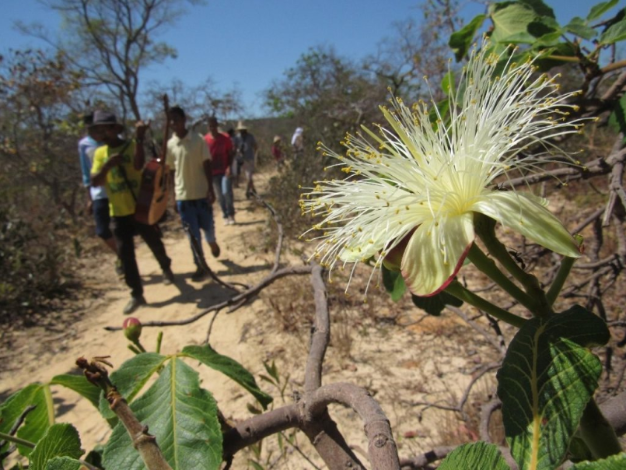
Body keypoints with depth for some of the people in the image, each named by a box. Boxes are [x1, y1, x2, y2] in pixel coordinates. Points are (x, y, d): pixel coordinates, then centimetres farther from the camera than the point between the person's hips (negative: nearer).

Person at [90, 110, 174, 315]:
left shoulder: (132, 145, -6)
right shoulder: (100, 153, 6)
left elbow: (138, 165, -28)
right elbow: (95, 182, -4)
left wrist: (139, 138, -31)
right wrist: (108, 165, -19)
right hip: (118, 213, 3)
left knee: (155, 244, 13)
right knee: (125, 254, 1)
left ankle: (166, 268, 43)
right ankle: (136, 294, 10)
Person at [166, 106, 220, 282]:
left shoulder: (199, 140, -7)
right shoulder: (170, 144, 1)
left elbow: (207, 165, -5)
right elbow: (171, 171, 6)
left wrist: (211, 189, -11)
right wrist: (173, 196, 6)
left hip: (201, 192, -2)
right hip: (183, 195, 2)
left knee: (207, 226, 11)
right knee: (192, 233, 4)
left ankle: (212, 243, 45)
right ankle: (200, 266, 14)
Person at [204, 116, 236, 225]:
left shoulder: (225, 138, -3)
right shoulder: (205, 140, -4)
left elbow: (231, 153, 2)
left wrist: (229, 167, -12)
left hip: (225, 171, -1)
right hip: (213, 172, 1)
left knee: (226, 192, -15)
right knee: (220, 196, 7)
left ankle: (231, 214, 4)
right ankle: (226, 216, 19)